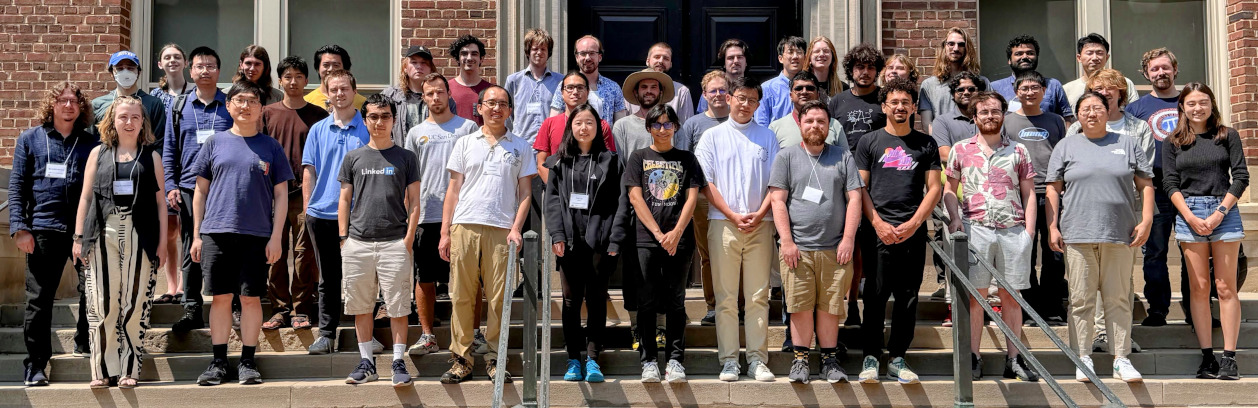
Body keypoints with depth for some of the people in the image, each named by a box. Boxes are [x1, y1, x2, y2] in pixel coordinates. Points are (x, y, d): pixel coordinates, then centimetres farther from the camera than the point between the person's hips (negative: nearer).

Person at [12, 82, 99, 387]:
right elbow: (17, 186, 5)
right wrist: (20, 228, -5)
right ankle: (35, 364, 12)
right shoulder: (30, 139, 9)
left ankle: (85, 343, 22)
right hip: (43, 229, -1)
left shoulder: (91, 143, 10)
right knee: (39, 299, 3)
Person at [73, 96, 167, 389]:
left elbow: (160, 202, 8)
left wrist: (162, 241, 2)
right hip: (103, 234, 1)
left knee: (135, 304, -2)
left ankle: (130, 369, 4)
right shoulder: (99, 153, 13)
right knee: (102, 303, -2)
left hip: (139, 235, -1)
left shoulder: (151, 157, 11)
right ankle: (102, 369, 4)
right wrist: (78, 237, 5)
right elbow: (86, 197, 11)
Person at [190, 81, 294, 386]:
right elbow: (200, 191, 11)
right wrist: (197, 235, 6)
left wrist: (276, 237, -2)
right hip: (216, 232, 1)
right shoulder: (215, 143, 10)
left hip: (256, 235, -1)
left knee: (251, 298, 2)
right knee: (220, 297, 4)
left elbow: (281, 194, 6)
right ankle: (218, 362, 12)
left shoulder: (271, 147, 7)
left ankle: (248, 361, 11)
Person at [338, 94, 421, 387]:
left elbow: (414, 203, 6)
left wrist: (408, 239, -5)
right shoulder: (353, 158, 13)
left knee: (398, 307, -3)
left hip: (394, 243, -2)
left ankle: (399, 363, 3)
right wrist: (343, 238, 4)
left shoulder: (406, 158, 8)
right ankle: (367, 362, 16)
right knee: (361, 307, 6)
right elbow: (345, 200, 14)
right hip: (358, 243, 2)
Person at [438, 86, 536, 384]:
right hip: (464, 226, 1)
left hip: (501, 230, -1)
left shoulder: (519, 146, 12)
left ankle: (494, 358, 8)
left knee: (499, 298, -2)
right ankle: (461, 359, 7)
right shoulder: (465, 143, 13)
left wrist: (516, 229, -4)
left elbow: (525, 192, 9)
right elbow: (453, 189, 12)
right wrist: (445, 232, 5)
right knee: (461, 296, 0)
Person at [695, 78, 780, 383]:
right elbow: (706, 182, 2)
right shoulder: (713, 136, 7)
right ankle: (729, 360, 4)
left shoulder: (767, 137, 12)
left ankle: (757, 359, 5)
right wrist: (733, 215, -8)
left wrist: (760, 214, -8)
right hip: (723, 223, -1)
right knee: (726, 297, 0)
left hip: (760, 224, 1)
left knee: (758, 296, 1)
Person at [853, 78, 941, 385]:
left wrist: (913, 223, -6)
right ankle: (871, 357, 6)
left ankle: (898, 359, 12)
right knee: (875, 295, -2)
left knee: (908, 297, 4)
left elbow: (934, 188, 7)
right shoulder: (869, 142, 7)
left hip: (914, 231, 2)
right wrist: (878, 224, -7)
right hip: (878, 231, -1)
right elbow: (860, 187, 4)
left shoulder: (926, 144, 11)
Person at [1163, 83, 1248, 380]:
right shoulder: (1173, 143, 10)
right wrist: (1192, 218, -8)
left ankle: (1229, 358, -3)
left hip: (1224, 211, -1)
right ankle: (1207, 358, 1)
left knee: (1226, 287, -3)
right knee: (1199, 288, -1)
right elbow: (1171, 184, 4)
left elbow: (1241, 177, 2)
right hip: (1189, 213, 1)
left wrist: (1219, 213, -8)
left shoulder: (1228, 136, 8)